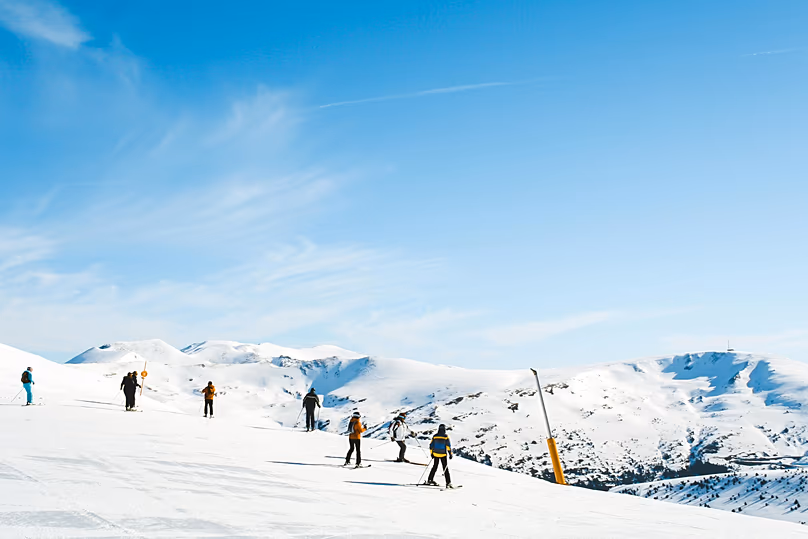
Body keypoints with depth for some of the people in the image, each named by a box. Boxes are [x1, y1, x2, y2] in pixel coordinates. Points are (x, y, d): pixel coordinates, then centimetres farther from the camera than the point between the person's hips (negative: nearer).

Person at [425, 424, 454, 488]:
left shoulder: (435, 436, -3)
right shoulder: (445, 437, -12)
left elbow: (431, 445, 2)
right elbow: (448, 446, -12)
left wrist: (432, 453, 13)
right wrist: (450, 454, -3)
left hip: (435, 454, 3)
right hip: (443, 455, -3)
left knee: (434, 467, 18)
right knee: (445, 469, 2)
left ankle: (430, 480, 20)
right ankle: (448, 483, -2)